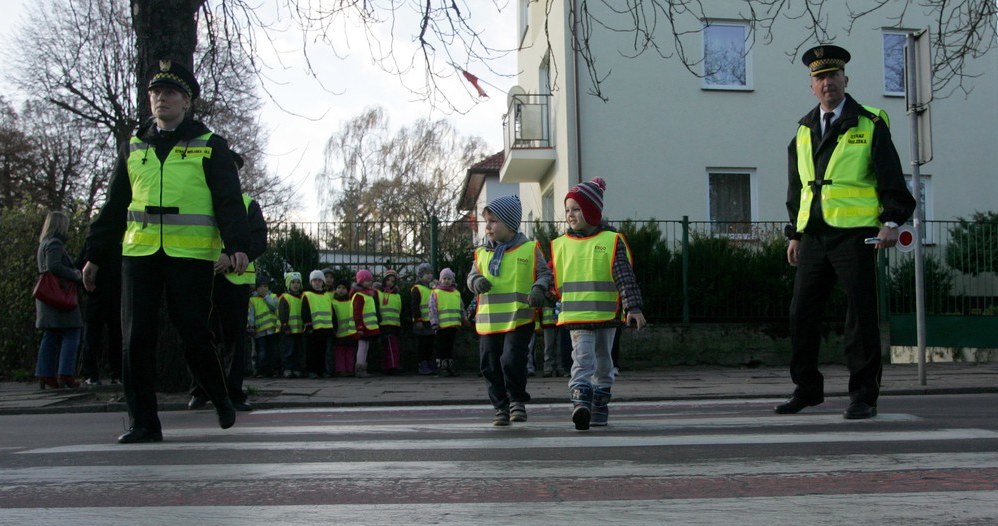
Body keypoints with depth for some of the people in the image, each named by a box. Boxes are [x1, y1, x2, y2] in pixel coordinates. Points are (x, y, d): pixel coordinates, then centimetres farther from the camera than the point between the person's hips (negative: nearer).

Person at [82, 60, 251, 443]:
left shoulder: (210, 146, 7)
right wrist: (96, 255, 16)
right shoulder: (134, 148, 18)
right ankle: (143, 422, 6)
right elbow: (114, 205, 20)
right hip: (139, 253, 4)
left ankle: (221, 399, 22)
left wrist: (237, 245, -16)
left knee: (194, 335, -3)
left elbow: (229, 200, -1)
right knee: (137, 338, -2)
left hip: (191, 255, -4)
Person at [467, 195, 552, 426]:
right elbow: (472, 275, 18)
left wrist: (539, 288, -15)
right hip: (488, 320, 5)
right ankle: (501, 407, 18)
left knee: (512, 361, -14)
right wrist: (476, 281, -5)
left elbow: (545, 273, 4)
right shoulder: (482, 253, 11)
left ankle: (518, 401, 7)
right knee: (490, 366, 6)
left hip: (519, 318, -5)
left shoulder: (530, 249, 0)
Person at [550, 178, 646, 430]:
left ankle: (600, 407, 24)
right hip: (575, 315, 0)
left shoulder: (611, 241, -2)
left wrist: (633, 307, -14)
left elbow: (626, 277, -7)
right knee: (582, 359, -16)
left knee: (602, 362, 12)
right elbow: (555, 281, 14)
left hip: (606, 314, 0)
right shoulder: (560, 245, 6)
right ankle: (580, 403, -27)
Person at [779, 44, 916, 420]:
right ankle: (807, 389, 19)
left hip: (855, 234, -5)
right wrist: (795, 234, 15)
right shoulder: (804, 130, 15)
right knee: (802, 313, 6)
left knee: (860, 315, -3)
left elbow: (891, 179, -3)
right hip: (813, 236, 5)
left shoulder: (871, 125, 1)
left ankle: (864, 396, 5)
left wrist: (892, 222, -15)